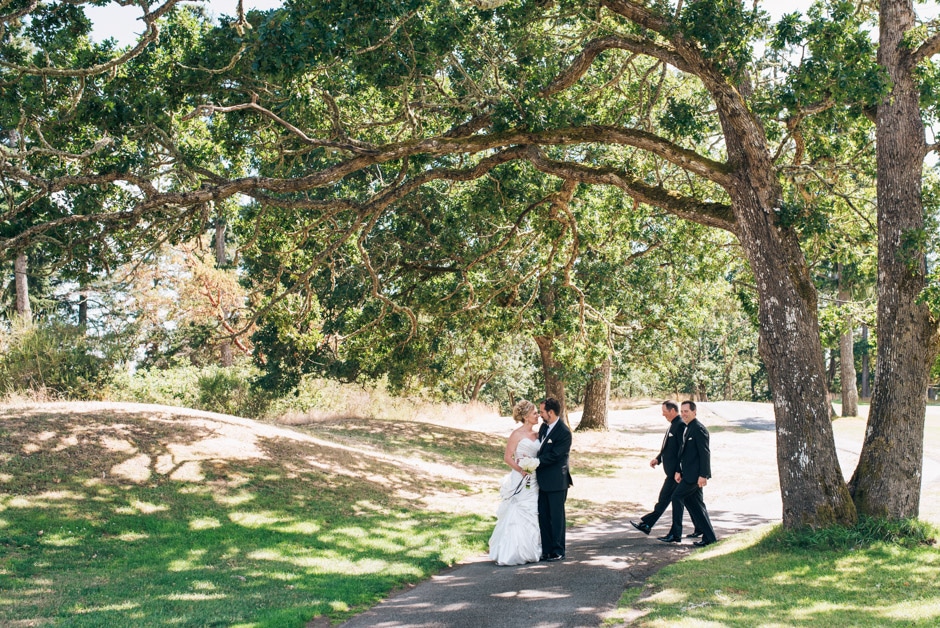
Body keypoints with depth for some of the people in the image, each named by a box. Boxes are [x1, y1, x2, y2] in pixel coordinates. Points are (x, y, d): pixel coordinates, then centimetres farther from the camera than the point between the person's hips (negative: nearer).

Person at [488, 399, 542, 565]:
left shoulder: (536, 435, 12)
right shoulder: (517, 434, -7)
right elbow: (507, 457, -9)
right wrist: (521, 469, -21)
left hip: (533, 481, 7)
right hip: (519, 481, -7)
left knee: (532, 516, 9)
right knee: (516, 516, -8)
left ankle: (529, 551, 17)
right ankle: (511, 553, -4)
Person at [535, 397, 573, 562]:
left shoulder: (564, 432, -17)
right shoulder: (544, 427, 10)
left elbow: (553, 456, -20)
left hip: (556, 482, -8)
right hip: (543, 480, 8)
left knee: (556, 517, 2)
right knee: (543, 517, 11)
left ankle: (558, 551, 11)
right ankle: (546, 550, 18)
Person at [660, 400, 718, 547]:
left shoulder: (699, 429, -14)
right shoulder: (688, 429, 17)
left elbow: (705, 453, -19)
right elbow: (683, 451, 22)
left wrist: (703, 475, -22)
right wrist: (678, 470, 18)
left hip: (695, 474, -10)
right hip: (689, 474, 10)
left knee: (677, 497, -6)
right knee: (695, 503, 9)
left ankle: (675, 534, 1)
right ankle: (708, 536, 12)